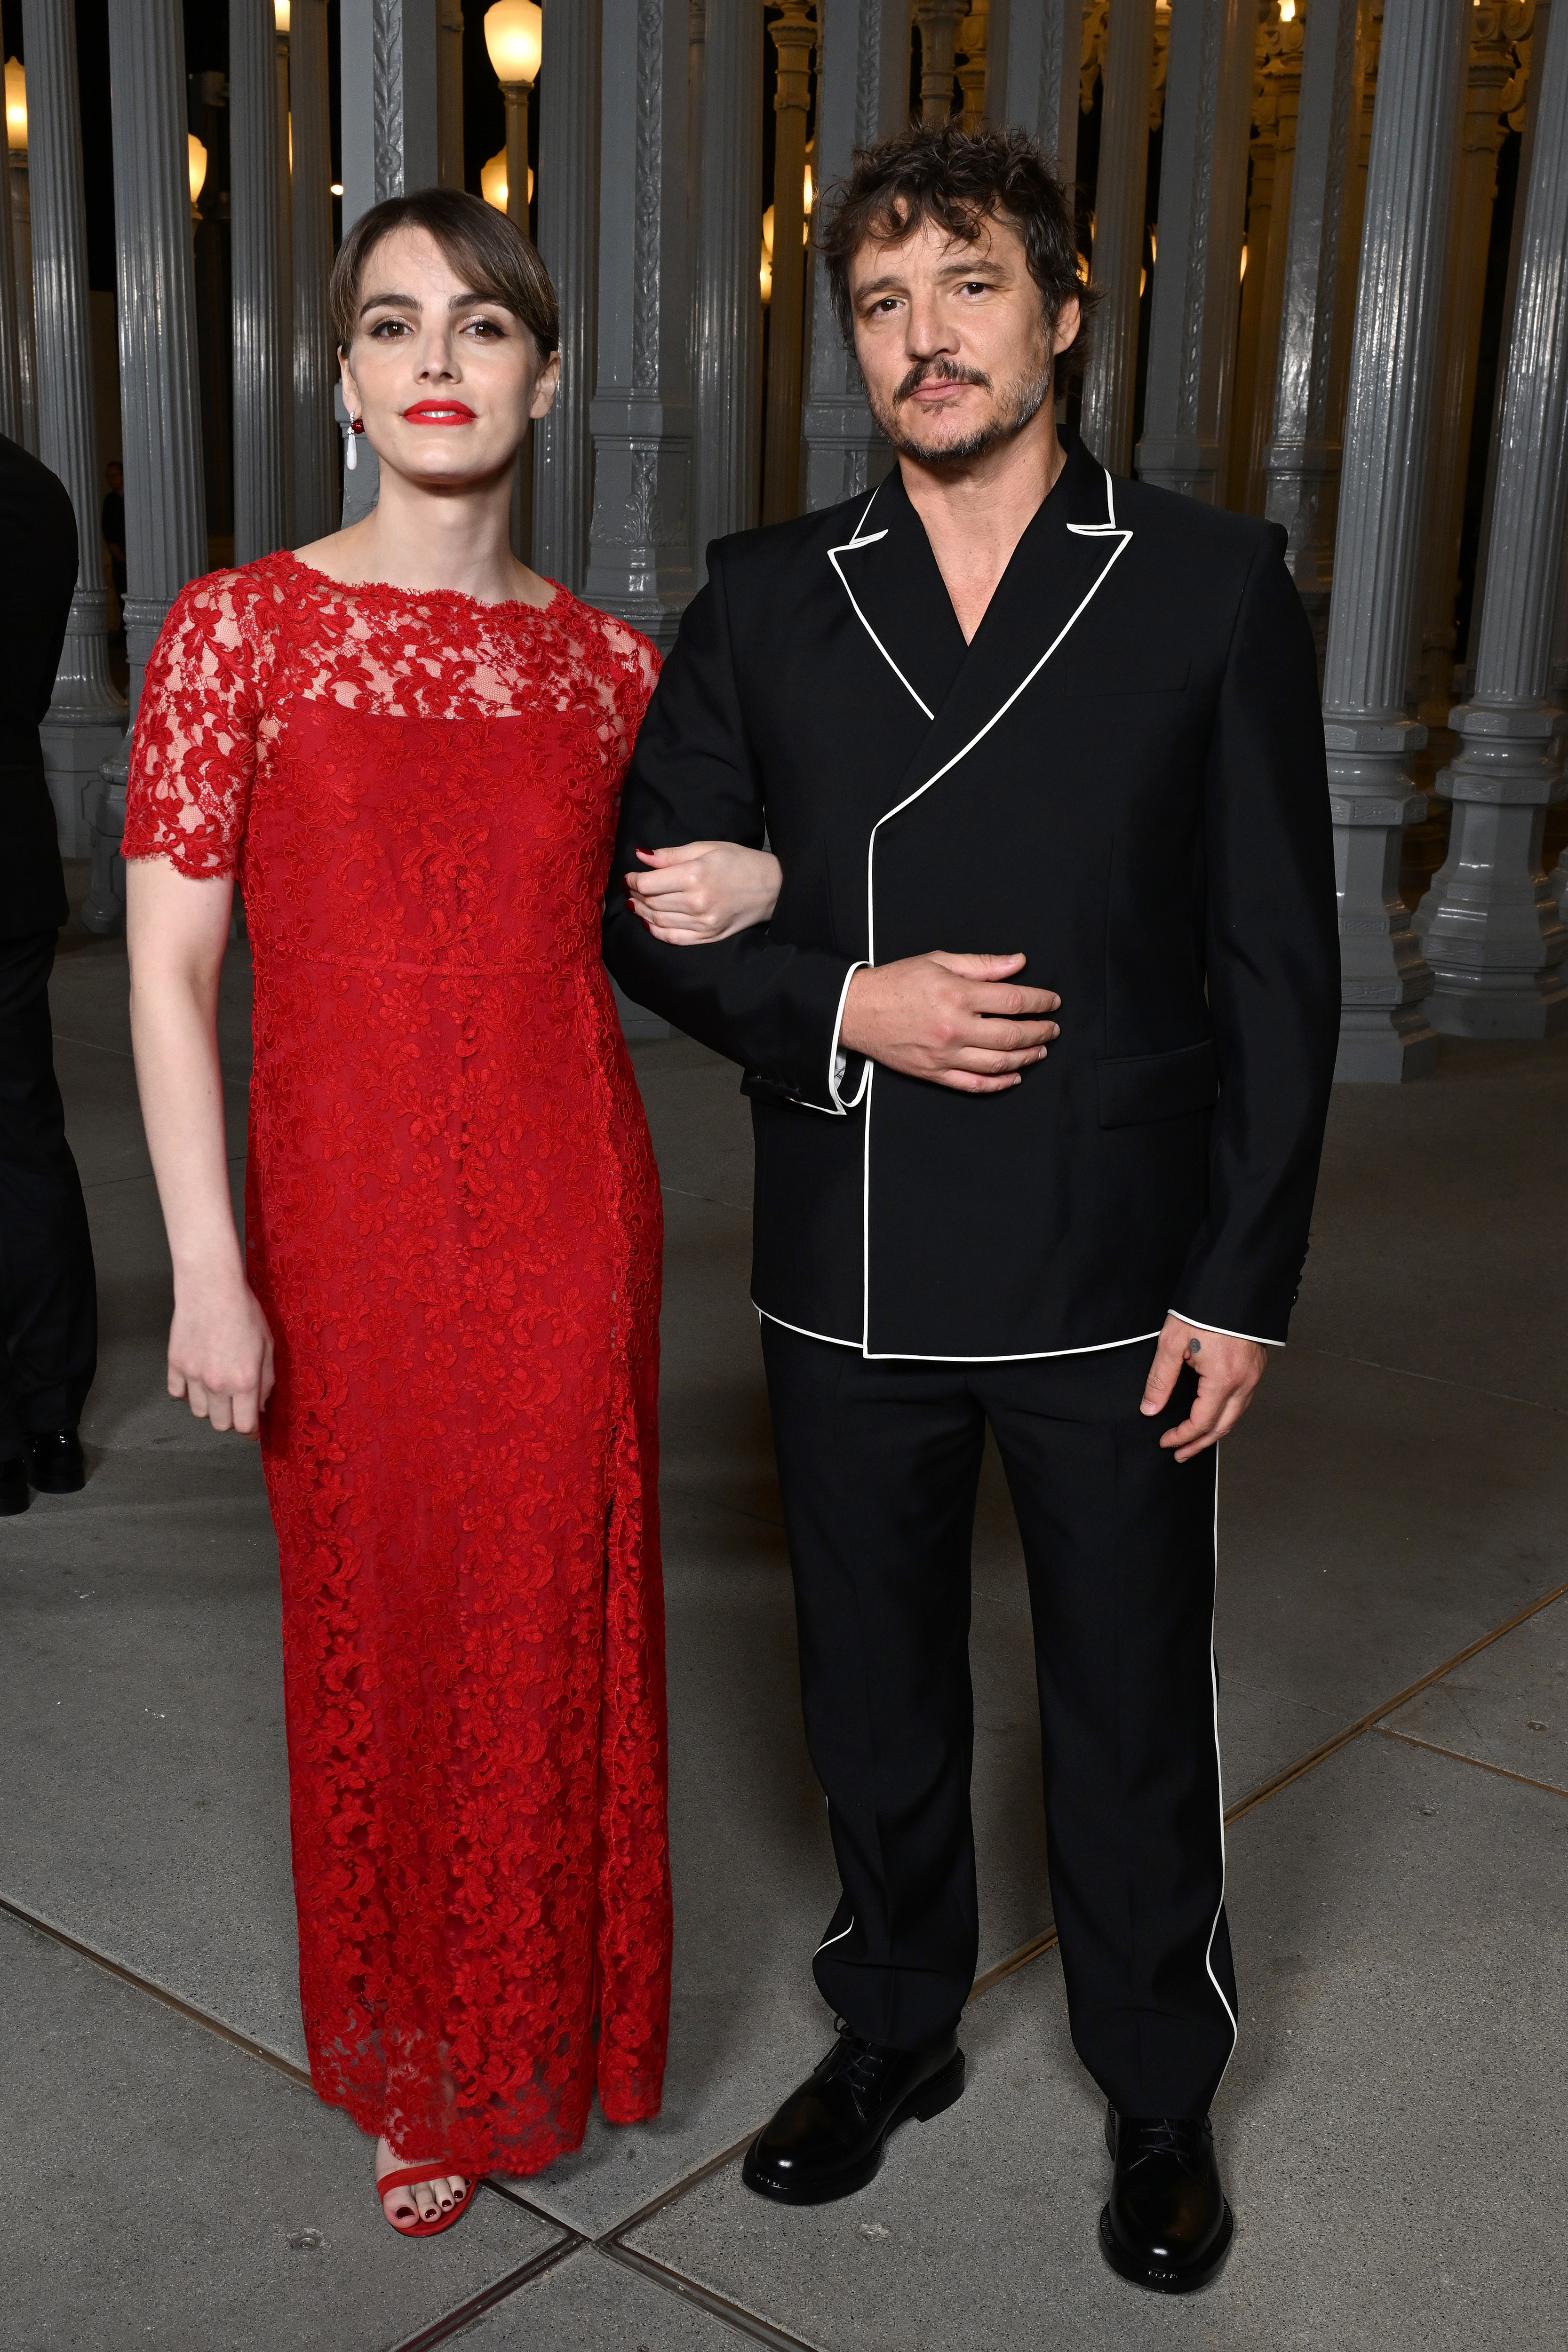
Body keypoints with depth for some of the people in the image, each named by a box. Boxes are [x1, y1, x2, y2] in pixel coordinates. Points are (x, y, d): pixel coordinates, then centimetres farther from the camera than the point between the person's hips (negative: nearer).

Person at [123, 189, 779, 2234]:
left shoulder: (608, 661, 4)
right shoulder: (239, 629, -5)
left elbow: (653, 903, 19)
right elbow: (169, 967, -7)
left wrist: (757, 876, -5)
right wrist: (208, 1272, -13)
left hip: (568, 1219, 2)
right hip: (350, 1225, -2)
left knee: (558, 1627, 13)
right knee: (380, 1630, 12)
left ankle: (549, 2022, 39)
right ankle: (417, 2070, 36)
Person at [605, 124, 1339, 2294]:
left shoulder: (1215, 589, -3)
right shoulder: (768, 603, 3)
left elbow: (1278, 963, -3)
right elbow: (650, 899, 5)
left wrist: (1244, 1283, -7)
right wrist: (839, 1006, -14)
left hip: (1120, 1284, -2)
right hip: (853, 1283, 2)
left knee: (1135, 1720, 12)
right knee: (877, 1701, 18)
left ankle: (1161, 2095, 37)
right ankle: (897, 2030, 43)